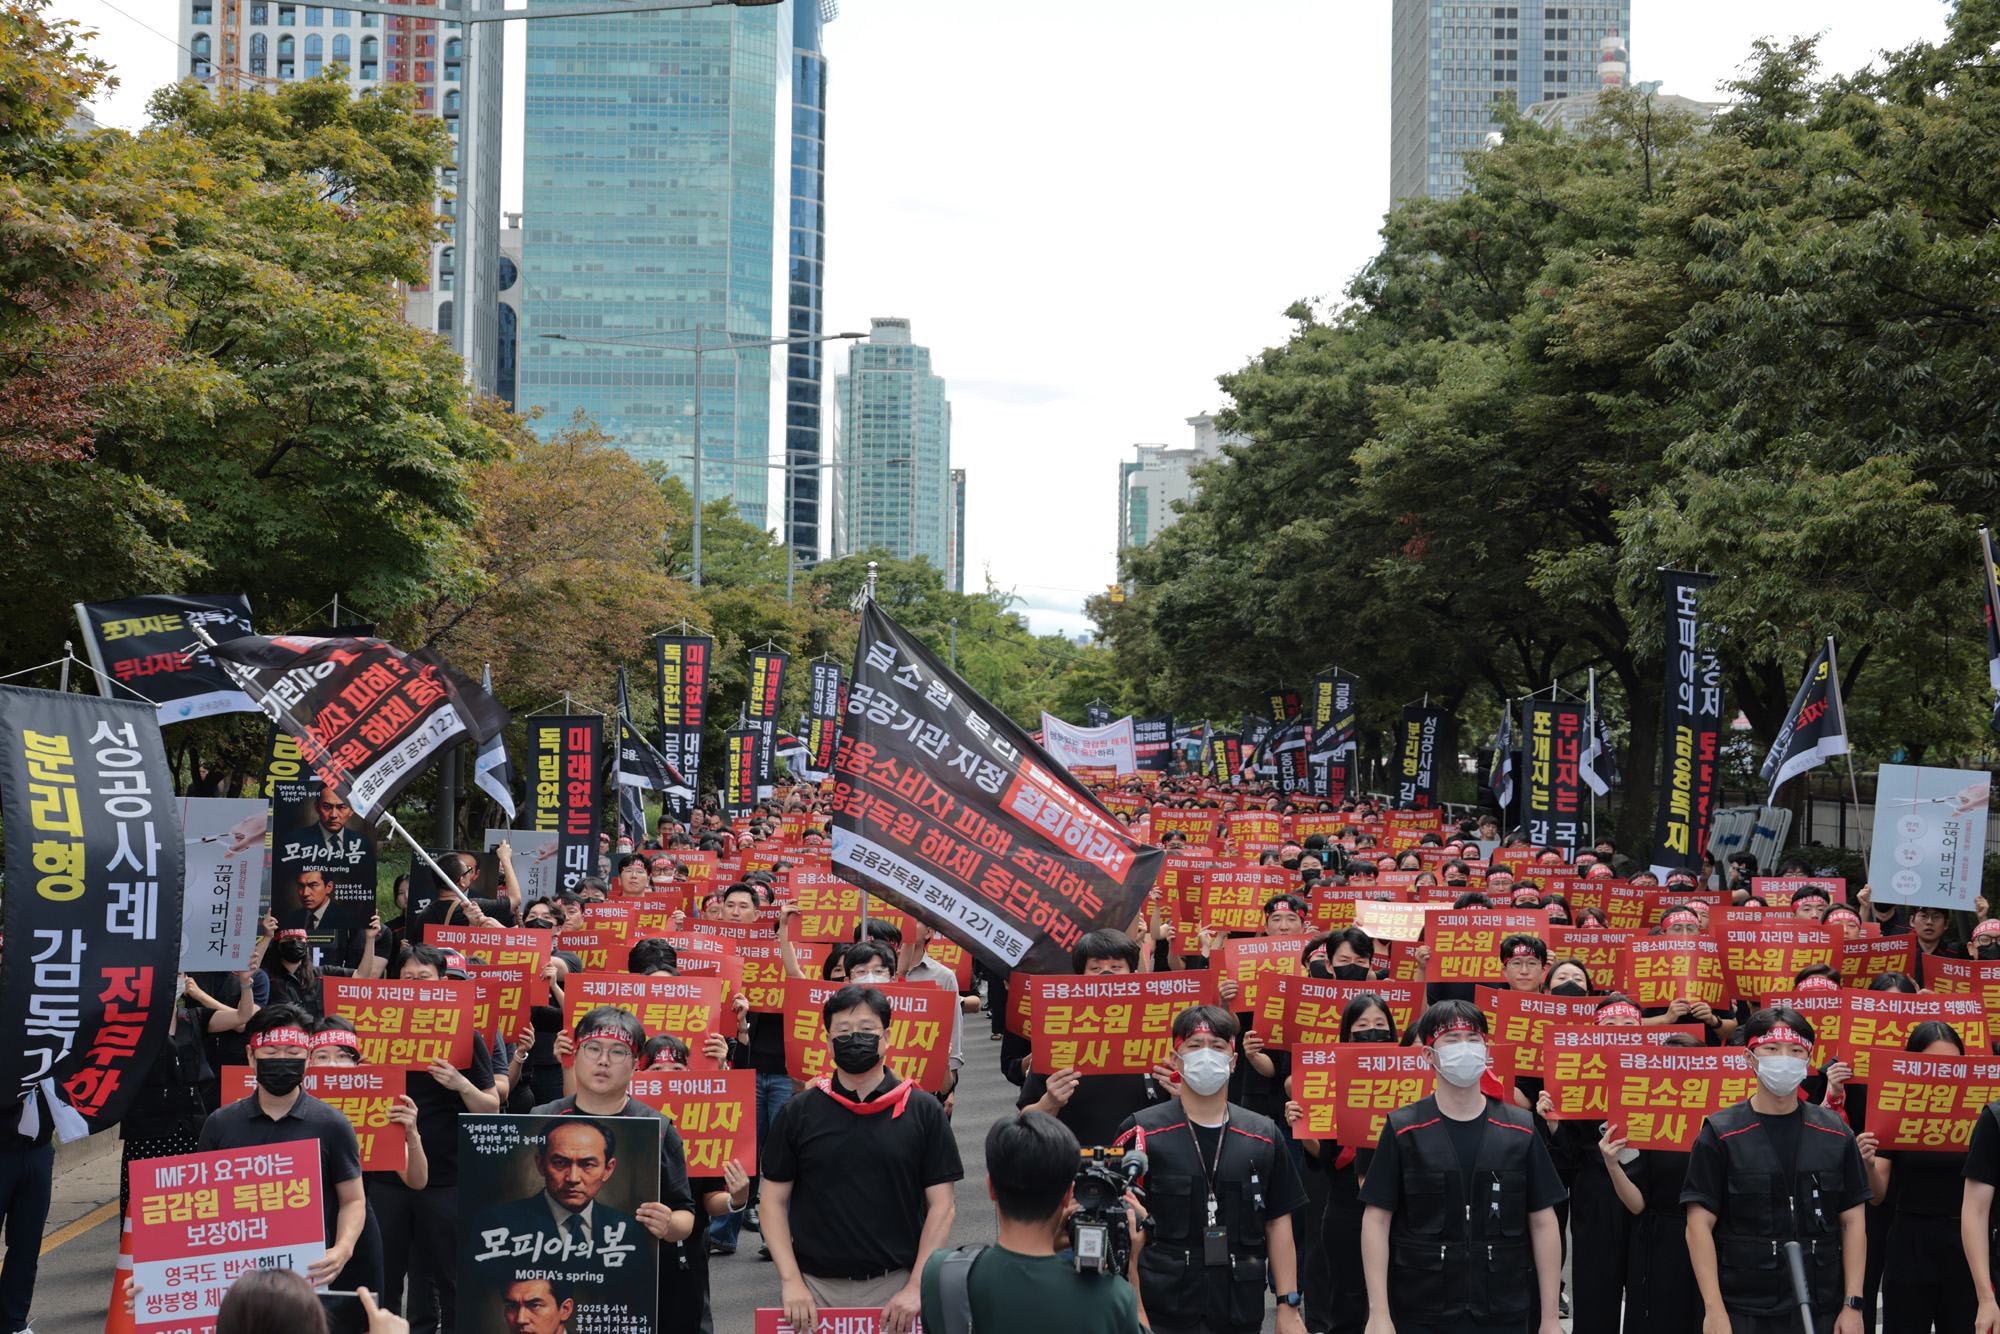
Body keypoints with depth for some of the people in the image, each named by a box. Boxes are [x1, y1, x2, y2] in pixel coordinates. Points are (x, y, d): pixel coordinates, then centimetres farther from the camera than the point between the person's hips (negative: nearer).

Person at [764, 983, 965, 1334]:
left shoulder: (923, 1111, 1)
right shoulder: (797, 1113, 4)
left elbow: (941, 1206, 0)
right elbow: (774, 1202, 4)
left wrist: (916, 1287, -7)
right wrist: (791, 1281, -6)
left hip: (894, 1288, -1)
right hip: (814, 1286, 1)